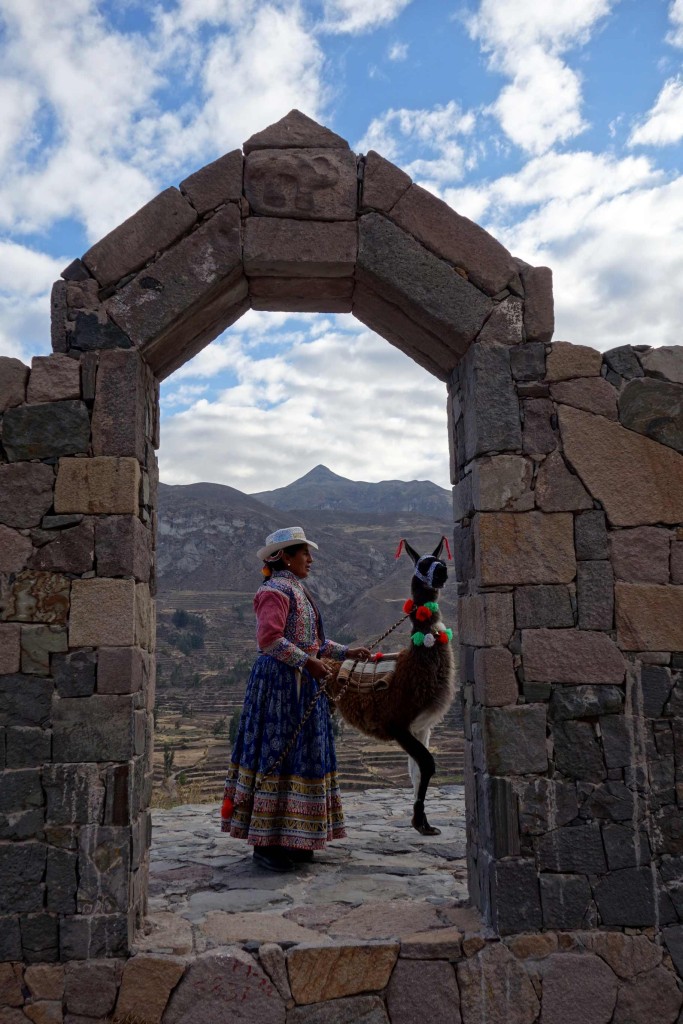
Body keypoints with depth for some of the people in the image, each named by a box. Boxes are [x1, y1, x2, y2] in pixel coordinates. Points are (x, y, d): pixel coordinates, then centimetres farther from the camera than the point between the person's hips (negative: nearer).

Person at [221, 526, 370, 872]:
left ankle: (289, 839, 20)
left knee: (300, 754, 11)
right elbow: (269, 638, -24)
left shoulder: (298, 591, 19)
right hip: (278, 683, -10)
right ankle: (266, 843, 0)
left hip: (302, 686, 10)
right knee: (276, 753, -7)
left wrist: (346, 652, 17)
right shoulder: (275, 591, -12)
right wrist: (307, 662, -24)